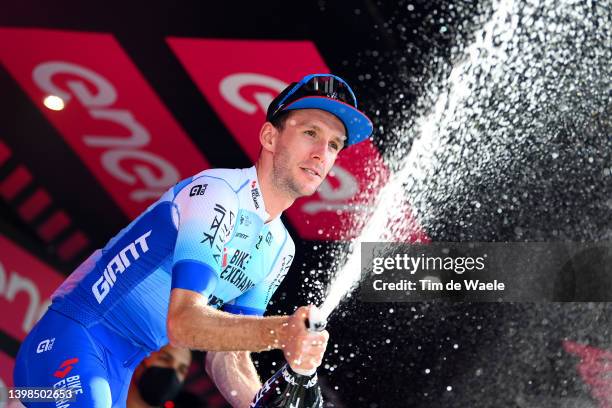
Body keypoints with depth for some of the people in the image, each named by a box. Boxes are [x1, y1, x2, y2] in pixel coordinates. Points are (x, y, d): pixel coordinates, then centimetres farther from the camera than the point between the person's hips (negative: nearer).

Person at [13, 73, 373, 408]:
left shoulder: (281, 250, 8)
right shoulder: (216, 192, -18)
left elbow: (225, 357, 8)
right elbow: (183, 323, -28)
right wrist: (282, 331, -40)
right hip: (70, 341, -9)